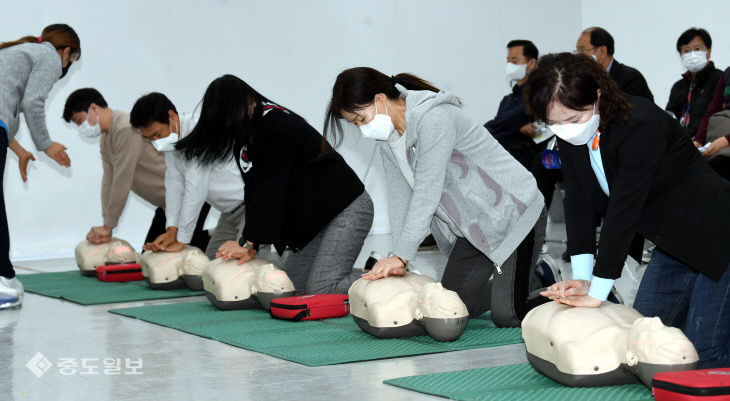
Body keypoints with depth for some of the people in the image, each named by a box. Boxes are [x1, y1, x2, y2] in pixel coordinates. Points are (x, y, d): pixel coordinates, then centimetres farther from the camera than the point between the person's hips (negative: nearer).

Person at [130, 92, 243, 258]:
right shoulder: (170, 139, 5)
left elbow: (195, 188, -27)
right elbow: (175, 182, 1)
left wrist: (181, 240, -24)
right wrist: (172, 231, -11)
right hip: (231, 210, 9)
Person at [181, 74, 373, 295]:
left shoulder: (278, 127, -20)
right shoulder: (246, 132, 8)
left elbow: (270, 190, -22)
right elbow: (254, 190, 4)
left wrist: (249, 243, -19)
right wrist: (249, 246, -6)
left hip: (348, 208, -10)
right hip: (317, 218, 10)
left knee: (321, 289, -19)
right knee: (290, 284, 5)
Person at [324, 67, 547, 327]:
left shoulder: (433, 118, -25)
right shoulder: (387, 135, 3)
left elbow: (427, 193, -28)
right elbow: (400, 195, 2)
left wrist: (401, 256, -26)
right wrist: (398, 261, -7)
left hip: (513, 215, -9)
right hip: (473, 227, 9)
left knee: (506, 315, -15)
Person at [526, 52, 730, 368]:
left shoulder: (641, 125, -29)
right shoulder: (570, 135, -5)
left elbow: (624, 211, -31)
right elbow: (579, 202, -6)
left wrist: (597, 293, -29)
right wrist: (582, 278, -15)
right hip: (672, 245, 8)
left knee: (703, 354, -12)